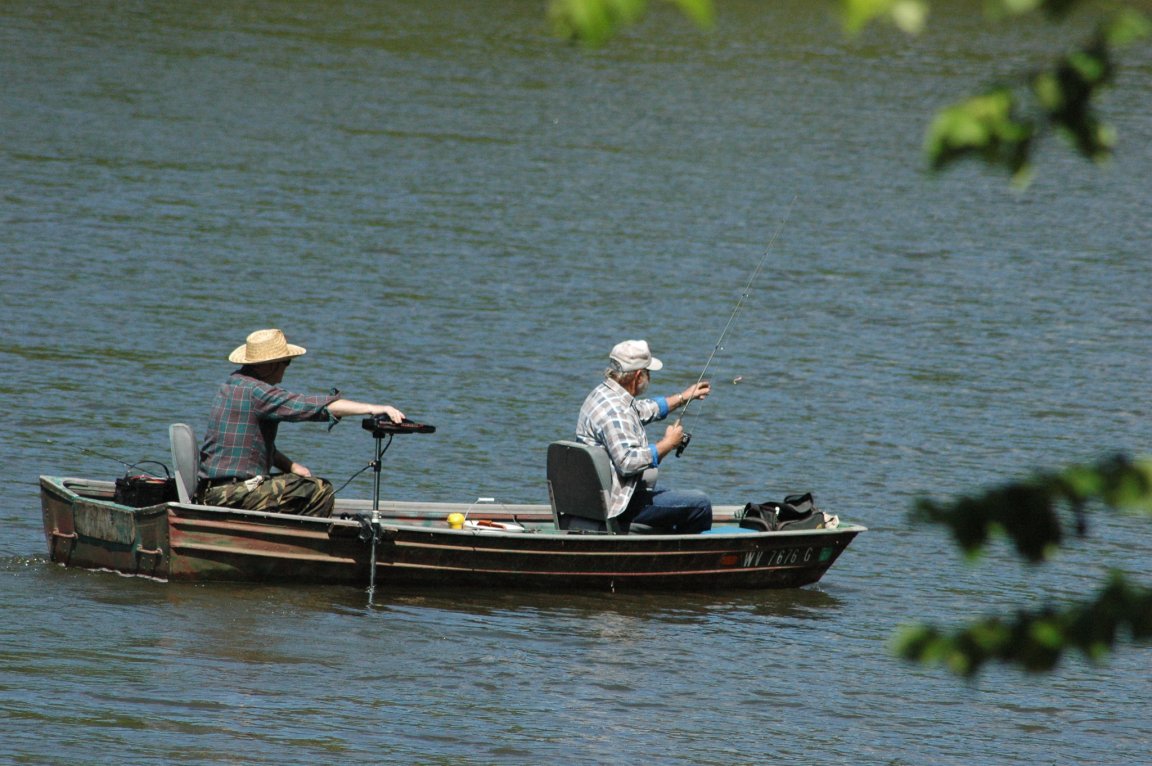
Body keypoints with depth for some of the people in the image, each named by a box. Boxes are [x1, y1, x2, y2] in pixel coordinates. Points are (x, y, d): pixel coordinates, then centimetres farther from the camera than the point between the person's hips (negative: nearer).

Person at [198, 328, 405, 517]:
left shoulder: (234, 383, 15)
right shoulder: (254, 392, -17)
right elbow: (313, 407, -23)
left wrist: (290, 466, 8)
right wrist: (372, 409, -24)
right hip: (233, 496, -10)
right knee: (320, 491, -10)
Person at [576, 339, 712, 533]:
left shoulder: (601, 394, 10)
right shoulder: (615, 411, -24)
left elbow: (644, 410, 30)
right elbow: (628, 462, -32)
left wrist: (684, 397, 37)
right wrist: (668, 444, -20)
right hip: (619, 503, -11)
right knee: (700, 503, -8)